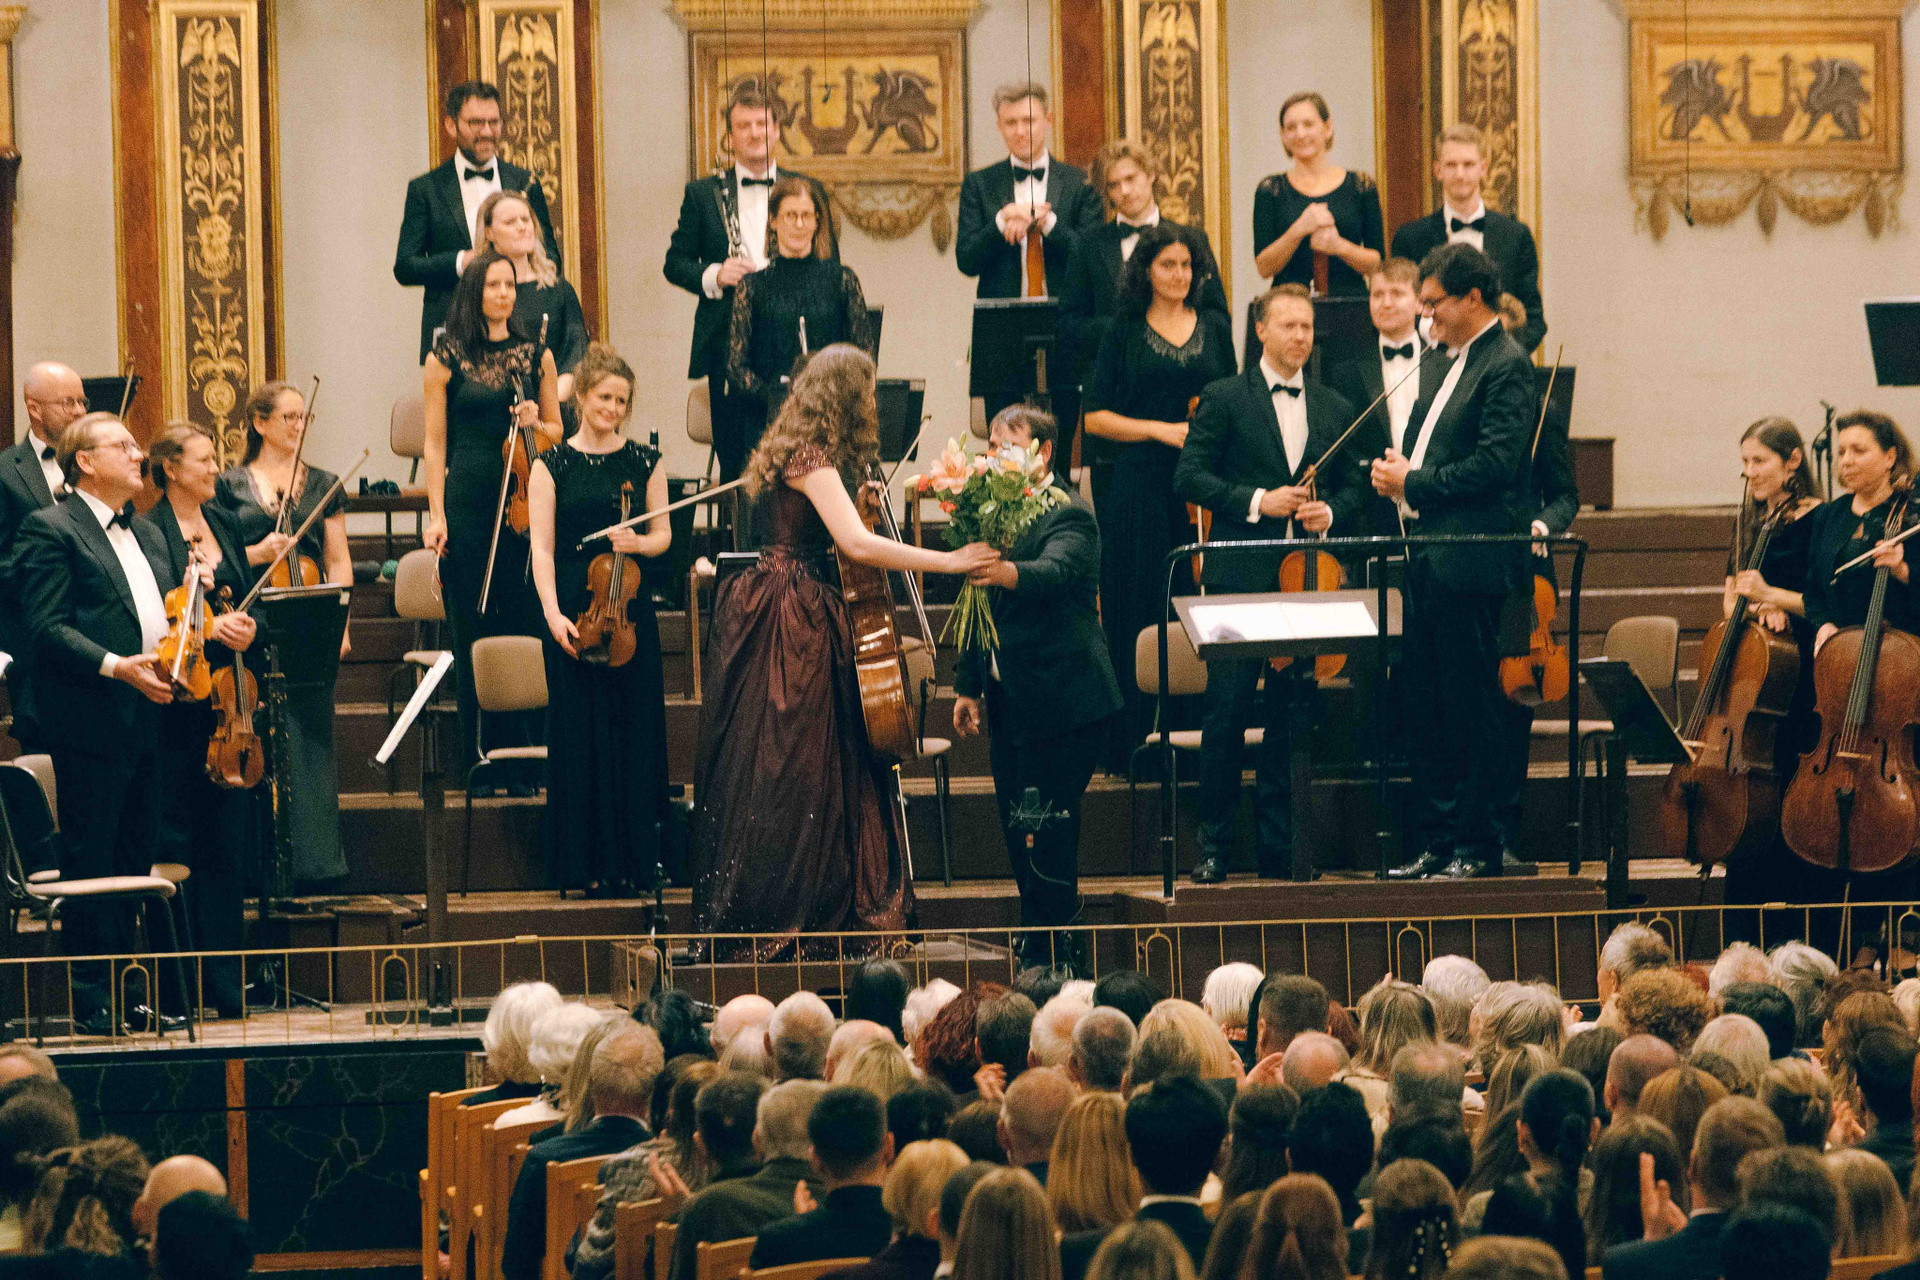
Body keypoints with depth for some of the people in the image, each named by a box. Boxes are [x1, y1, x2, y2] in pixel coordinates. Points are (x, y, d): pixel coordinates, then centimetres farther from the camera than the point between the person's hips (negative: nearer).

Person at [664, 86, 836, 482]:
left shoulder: (808, 191, 10)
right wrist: (713, 275, -10)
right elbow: (675, 262, 10)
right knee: (734, 462, -1)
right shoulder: (703, 194, 10)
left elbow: (829, 267, 11)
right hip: (727, 344, 0)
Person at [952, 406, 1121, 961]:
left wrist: (1010, 573, -53)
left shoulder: (1069, 515, -11)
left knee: (1044, 833, -10)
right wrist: (968, 684, 20)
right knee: (1020, 833, 12)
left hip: (1060, 701, -8)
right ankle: (1037, 944, 21)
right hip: (1009, 702, 8)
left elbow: (1055, 571, -33)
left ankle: (1053, 955, -5)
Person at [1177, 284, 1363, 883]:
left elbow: (1353, 488, 18)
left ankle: (1277, 849, 10)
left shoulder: (1335, 410, 14)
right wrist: (1256, 501, -13)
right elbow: (1189, 476, -3)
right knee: (1226, 710, -6)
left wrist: (1329, 512, -4)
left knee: (1291, 715, 4)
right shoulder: (1224, 399, 3)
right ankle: (1214, 845, 1)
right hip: (1239, 579, -3)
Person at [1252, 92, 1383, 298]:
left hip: (1349, 304, 0)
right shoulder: (1270, 190, 9)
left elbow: (1377, 264, 7)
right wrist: (1298, 230, -12)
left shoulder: (1361, 185, 9)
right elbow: (1263, 267, 2)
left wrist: (1340, 246, -11)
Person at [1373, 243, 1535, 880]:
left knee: (1470, 705, -5)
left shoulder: (1505, 366, -11)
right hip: (1427, 558, 10)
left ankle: (1475, 843, 0)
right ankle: (1433, 840, 15)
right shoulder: (1456, 362, 19)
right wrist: (1398, 470, 4)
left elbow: (1496, 464, -20)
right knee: (1427, 704, 11)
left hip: (1469, 561, -10)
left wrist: (1415, 482, -14)